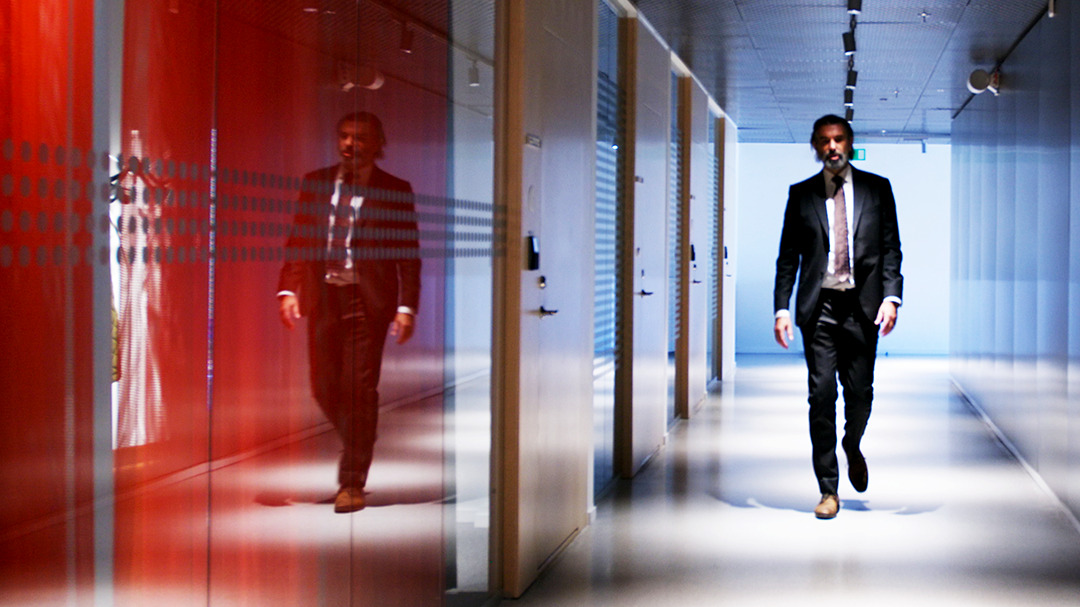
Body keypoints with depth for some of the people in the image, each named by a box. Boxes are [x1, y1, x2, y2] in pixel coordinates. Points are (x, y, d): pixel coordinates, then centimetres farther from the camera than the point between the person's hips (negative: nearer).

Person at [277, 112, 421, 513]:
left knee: (359, 387, -6)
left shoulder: (394, 191, 1)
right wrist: (288, 289, 1)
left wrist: (407, 307, -7)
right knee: (324, 386, 6)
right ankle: (358, 446, 31)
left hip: (367, 300, -4)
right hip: (323, 297, 4)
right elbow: (297, 241, 12)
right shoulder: (316, 183, 11)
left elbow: (409, 255, 0)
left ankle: (353, 482, 1)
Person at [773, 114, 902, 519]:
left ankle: (852, 447, 38)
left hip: (862, 304, 0)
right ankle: (828, 489, 3)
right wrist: (781, 308, -1)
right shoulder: (801, 194, 8)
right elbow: (788, 256, 8)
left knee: (860, 391, 4)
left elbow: (891, 247, 5)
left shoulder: (876, 189, 7)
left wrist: (891, 296, -8)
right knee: (821, 395, -4)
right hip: (819, 306, 0)